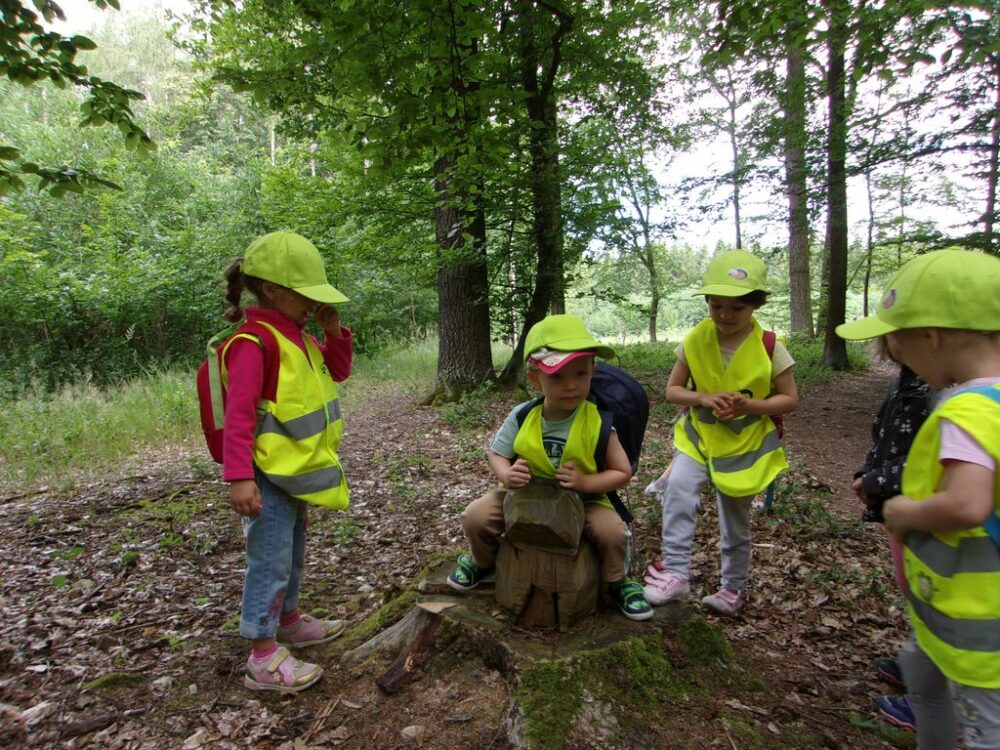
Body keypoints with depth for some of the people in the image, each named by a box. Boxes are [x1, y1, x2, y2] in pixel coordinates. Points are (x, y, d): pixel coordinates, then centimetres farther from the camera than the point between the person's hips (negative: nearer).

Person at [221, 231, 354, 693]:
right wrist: (240, 477, -31)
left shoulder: (296, 338, 8)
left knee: (293, 554, 24)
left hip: (296, 473, 10)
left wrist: (334, 333, 1)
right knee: (270, 562, 0)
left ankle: (289, 621, 43)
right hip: (269, 479, -10)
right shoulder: (253, 343, -20)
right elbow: (238, 415, -26)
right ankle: (264, 657, 13)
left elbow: (338, 372, 17)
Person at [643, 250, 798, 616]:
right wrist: (702, 399, -23)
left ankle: (734, 587, 37)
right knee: (678, 489, -27)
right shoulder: (695, 340, -9)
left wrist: (750, 405, -24)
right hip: (699, 436, 1)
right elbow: (672, 389, -3)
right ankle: (676, 572, -16)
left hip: (746, 444, -1)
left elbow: (790, 399, -6)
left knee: (736, 521, 14)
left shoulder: (769, 347, -13)